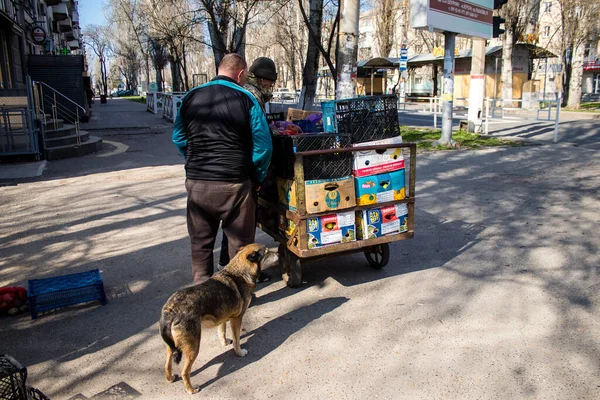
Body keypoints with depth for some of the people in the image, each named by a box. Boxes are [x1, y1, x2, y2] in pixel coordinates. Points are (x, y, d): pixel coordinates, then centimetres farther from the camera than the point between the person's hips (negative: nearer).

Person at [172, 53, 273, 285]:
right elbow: (263, 144, -9)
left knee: (200, 244, 18)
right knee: (240, 244, 10)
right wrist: (257, 177, 3)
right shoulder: (245, 99, -6)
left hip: (196, 183, 4)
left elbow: (178, 138, 14)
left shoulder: (191, 98, 6)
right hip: (234, 184, -4)